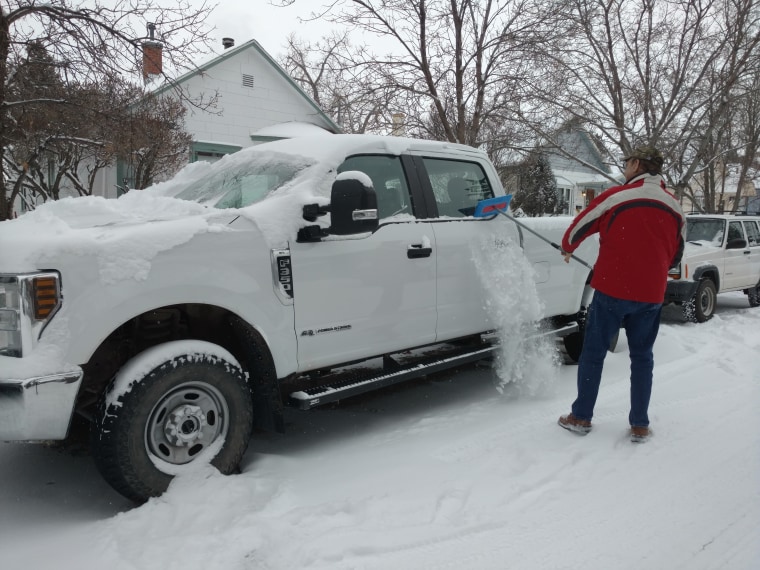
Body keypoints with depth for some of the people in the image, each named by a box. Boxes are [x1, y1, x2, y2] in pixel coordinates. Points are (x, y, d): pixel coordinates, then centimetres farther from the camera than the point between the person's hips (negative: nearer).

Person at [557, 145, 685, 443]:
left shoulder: (616, 196, -8)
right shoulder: (675, 207, 7)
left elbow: (579, 226, 2)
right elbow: (675, 255, 17)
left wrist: (567, 248, 23)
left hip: (612, 289, -4)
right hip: (651, 294, 4)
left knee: (593, 352, 8)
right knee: (642, 357, 15)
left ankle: (581, 417, 16)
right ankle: (640, 426, 17)